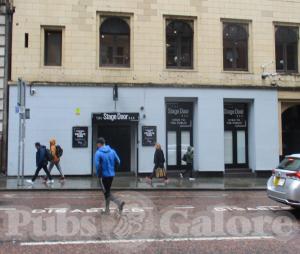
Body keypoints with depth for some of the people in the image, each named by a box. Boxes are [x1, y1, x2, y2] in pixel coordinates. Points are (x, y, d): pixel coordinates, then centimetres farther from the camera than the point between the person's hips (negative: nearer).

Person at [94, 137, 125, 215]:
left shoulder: (98, 153, -13)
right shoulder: (112, 151, 2)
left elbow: (97, 165, -20)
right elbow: (118, 162, 5)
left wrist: (99, 175, -10)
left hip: (104, 175, -5)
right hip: (111, 174, 6)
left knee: (106, 193, 4)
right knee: (107, 191, 19)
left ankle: (119, 202, -18)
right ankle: (107, 210, 23)